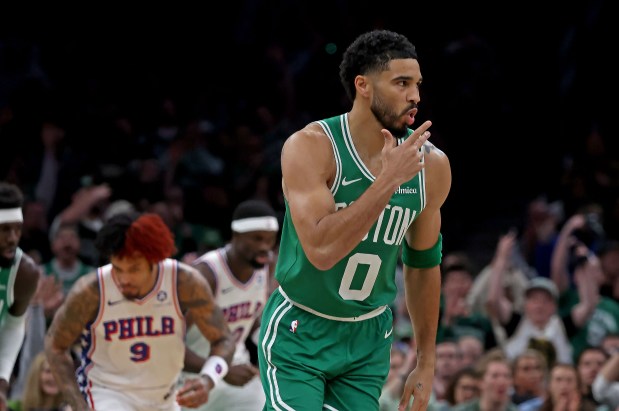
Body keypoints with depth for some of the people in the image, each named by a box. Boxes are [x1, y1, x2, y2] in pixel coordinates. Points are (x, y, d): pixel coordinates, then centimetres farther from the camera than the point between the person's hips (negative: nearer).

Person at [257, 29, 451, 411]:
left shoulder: (432, 166, -5)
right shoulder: (310, 147, -19)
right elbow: (321, 250, -32)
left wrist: (426, 362, 13)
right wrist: (388, 180, -33)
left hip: (369, 338, 4)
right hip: (300, 335, -4)